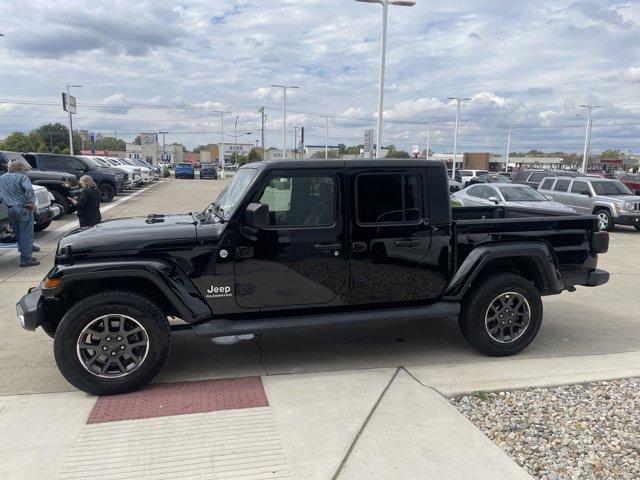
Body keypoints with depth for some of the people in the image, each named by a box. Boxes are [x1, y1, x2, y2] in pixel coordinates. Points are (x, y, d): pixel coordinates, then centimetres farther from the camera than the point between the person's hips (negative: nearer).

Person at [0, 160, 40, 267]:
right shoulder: (22, 177, -10)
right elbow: (29, 190, -26)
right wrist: (32, 202, -17)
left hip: (10, 209, 7)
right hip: (23, 209, -7)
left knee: (19, 234, 19)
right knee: (26, 234, -3)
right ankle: (26, 260, -4)